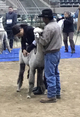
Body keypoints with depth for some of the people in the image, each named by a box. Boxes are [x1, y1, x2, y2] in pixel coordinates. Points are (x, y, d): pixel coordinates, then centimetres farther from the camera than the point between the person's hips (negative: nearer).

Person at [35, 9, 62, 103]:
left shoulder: (48, 27, -21)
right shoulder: (56, 25, 10)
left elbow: (44, 42, -21)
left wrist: (37, 37, -4)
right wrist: (41, 35, 10)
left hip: (50, 54, -10)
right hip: (57, 52, 10)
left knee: (50, 75, -4)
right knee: (56, 74, 18)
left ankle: (51, 96, 0)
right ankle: (57, 93, 26)